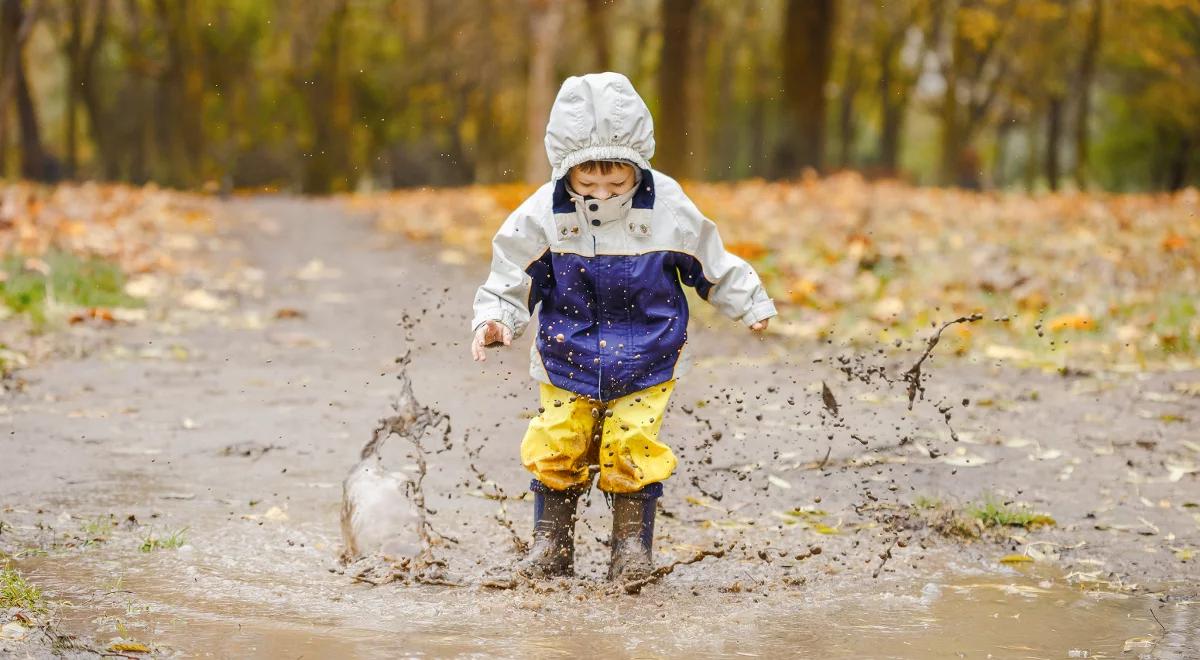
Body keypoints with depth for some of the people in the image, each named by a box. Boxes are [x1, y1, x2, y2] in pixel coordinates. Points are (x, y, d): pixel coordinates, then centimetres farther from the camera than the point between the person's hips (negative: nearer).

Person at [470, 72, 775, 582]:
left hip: (645, 363, -1)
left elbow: (712, 265, 4)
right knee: (554, 449, -1)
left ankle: (633, 544, 10)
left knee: (632, 450, -7)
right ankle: (551, 543, 16)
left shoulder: (667, 210, -12)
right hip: (567, 361, 1)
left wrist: (751, 304, 7)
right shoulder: (543, 215, -12)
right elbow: (511, 279, -4)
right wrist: (494, 320, -20)